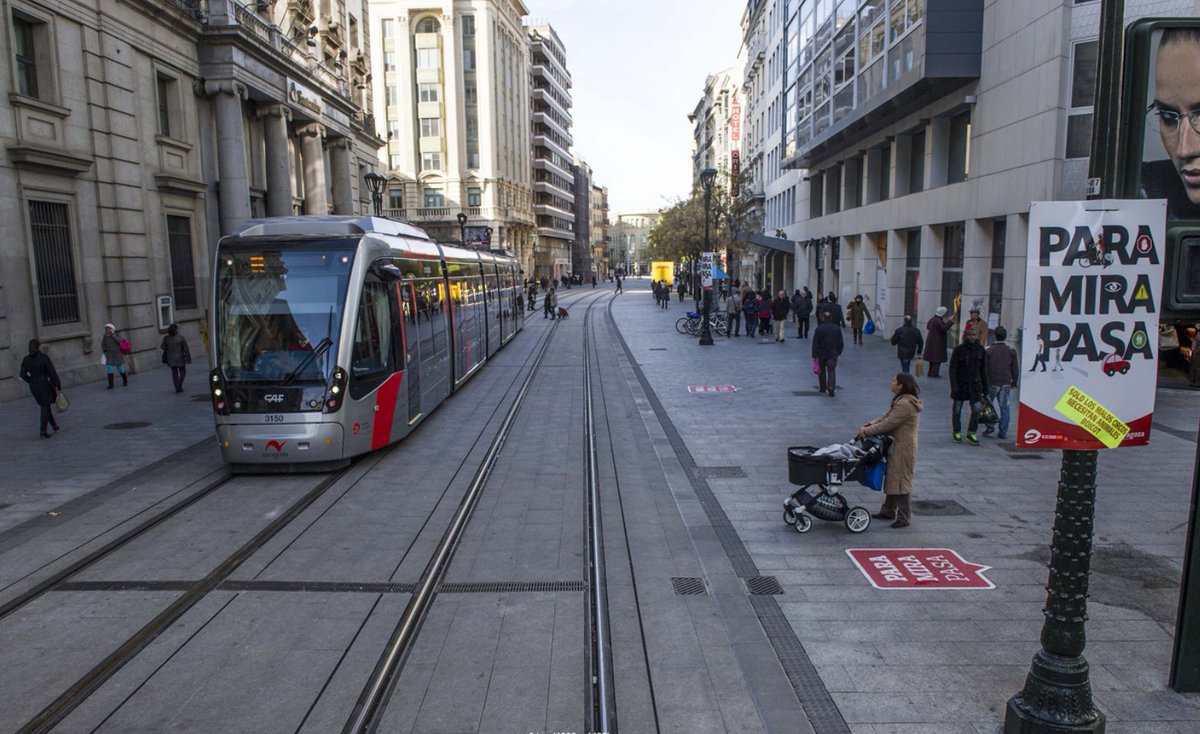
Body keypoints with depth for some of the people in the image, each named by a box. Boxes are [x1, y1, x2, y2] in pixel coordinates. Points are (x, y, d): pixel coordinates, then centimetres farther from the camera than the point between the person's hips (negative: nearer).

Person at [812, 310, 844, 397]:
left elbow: (815, 343, -10)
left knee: (822, 370, 16)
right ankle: (831, 387, -18)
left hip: (821, 353, -1)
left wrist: (814, 355, -4)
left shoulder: (819, 329, -10)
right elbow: (840, 343, 3)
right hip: (833, 353, 1)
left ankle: (823, 388, 25)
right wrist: (838, 352, 16)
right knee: (831, 370, 1)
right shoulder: (837, 329, -2)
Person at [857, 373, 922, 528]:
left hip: (903, 447, -11)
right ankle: (888, 511, 27)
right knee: (891, 478, 17)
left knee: (901, 480, -3)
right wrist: (870, 424, 3)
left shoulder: (905, 404, -23)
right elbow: (886, 416, 16)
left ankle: (904, 517, 5)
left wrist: (867, 431, -15)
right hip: (897, 445, 11)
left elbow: (888, 424, -23)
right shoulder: (900, 401, 12)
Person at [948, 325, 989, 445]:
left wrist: (985, 388, 8)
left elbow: (983, 370, 8)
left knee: (976, 409, -4)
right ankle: (957, 432, 24)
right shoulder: (959, 350, -8)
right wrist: (954, 385, -16)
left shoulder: (980, 350, 2)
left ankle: (971, 433, 11)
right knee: (957, 409, 8)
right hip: (960, 384, -2)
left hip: (975, 385, 2)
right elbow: (952, 369, -9)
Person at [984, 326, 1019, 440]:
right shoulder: (1011, 351, 0)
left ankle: (989, 426, 4)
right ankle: (1003, 432, 6)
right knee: (1004, 407, 6)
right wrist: (1014, 382, 16)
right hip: (1006, 384, 2)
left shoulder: (989, 351, -8)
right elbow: (1016, 368, 4)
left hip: (992, 383, -2)